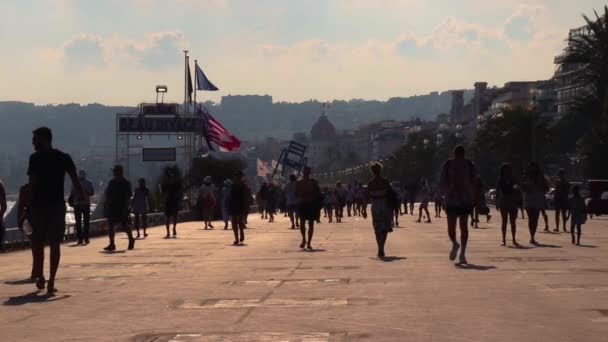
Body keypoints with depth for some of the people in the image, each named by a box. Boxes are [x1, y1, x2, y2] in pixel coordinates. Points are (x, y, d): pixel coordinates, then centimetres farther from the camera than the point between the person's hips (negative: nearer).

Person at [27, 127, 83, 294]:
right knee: (55, 244, 4)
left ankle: (40, 277, 10)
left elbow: (32, 183, -10)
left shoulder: (36, 158, -4)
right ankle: (51, 281, 0)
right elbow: (75, 181, 1)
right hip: (58, 205, 3)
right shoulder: (64, 158, 6)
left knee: (37, 242, 12)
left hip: (39, 205, -2)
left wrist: (28, 203, -3)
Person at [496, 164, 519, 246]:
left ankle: (514, 240, 9)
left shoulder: (513, 180, 5)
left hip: (512, 202, 1)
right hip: (503, 203, -1)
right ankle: (504, 240, 4)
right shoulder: (500, 180, 1)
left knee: (513, 222, 2)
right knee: (504, 221, 1)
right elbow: (497, 193, 1)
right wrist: (497, 203, -3)